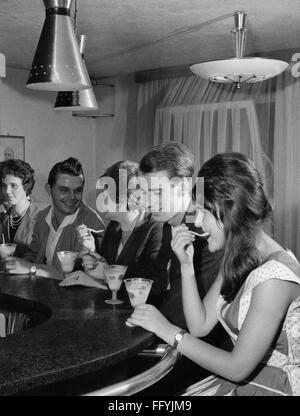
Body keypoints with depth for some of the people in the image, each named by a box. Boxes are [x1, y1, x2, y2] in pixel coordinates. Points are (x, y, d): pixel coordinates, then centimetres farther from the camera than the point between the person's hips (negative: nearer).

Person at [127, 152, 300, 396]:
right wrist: (186, 265, -8)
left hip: (276, 388, -7)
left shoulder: (274, 275, -25)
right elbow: (200, 326, 2)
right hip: (242, 380, 7)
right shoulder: (237, 260, 3)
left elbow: (238, 367, -22)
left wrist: (169, 331, -18)